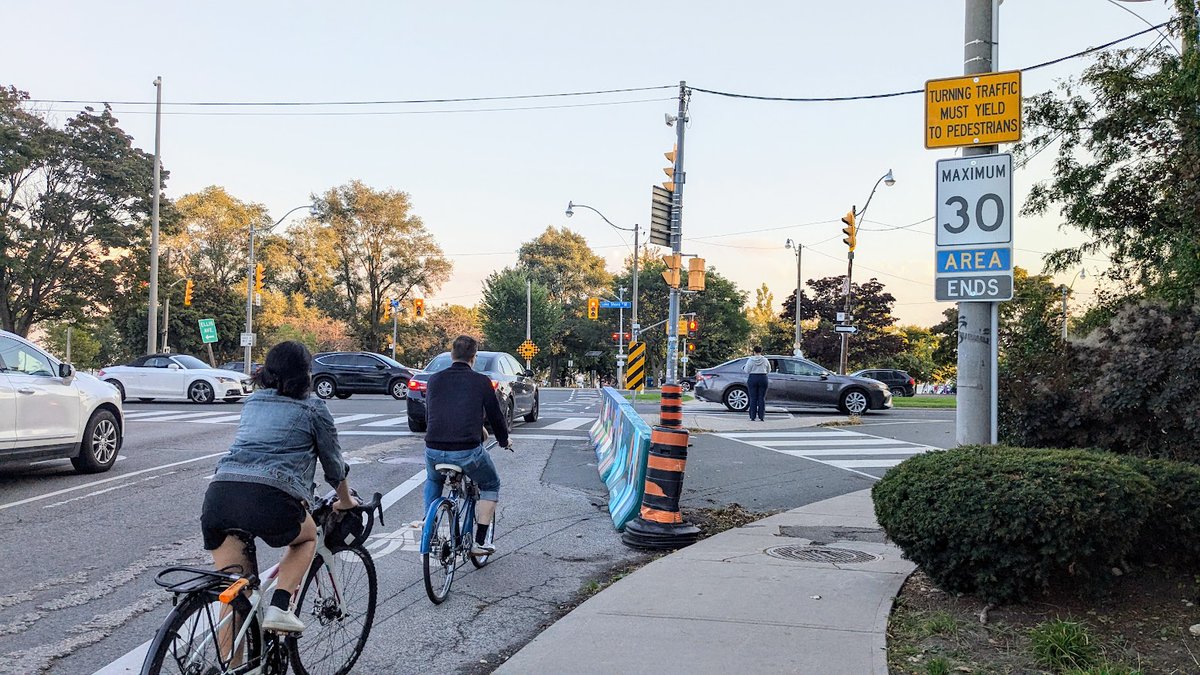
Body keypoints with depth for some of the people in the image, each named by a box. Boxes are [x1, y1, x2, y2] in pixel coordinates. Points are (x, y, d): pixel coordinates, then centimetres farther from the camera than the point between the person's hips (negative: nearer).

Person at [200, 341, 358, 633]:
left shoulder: (252, 401, 28)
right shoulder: (313, 408, 12)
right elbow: (334, 463, 20)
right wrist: (346, 501, 40)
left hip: (220, 492, 4)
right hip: (271, 497, -4)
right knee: (307, 536, 27)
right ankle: (280, 607, 7)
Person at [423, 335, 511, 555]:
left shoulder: (435, 379, 12)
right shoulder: (482, 382, 2)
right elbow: (495, 416, 9)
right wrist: (504, 441, 29)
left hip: (434, 450, 4)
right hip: (468, 452, -3)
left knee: (433, 481, 37)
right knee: (491, 486, 24)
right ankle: (480, 541, 14)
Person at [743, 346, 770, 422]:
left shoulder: (750, 360, -5)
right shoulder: (765, 360, 1)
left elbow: (747, 371, -4)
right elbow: (768, 370, 12)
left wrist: (744, 367, 17)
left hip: (752, 379, -1)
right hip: (763, 378, 1)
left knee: (753, 398, 2)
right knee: (762, 398, 4)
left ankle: (753, 417, 1)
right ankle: (761, 417, 1)